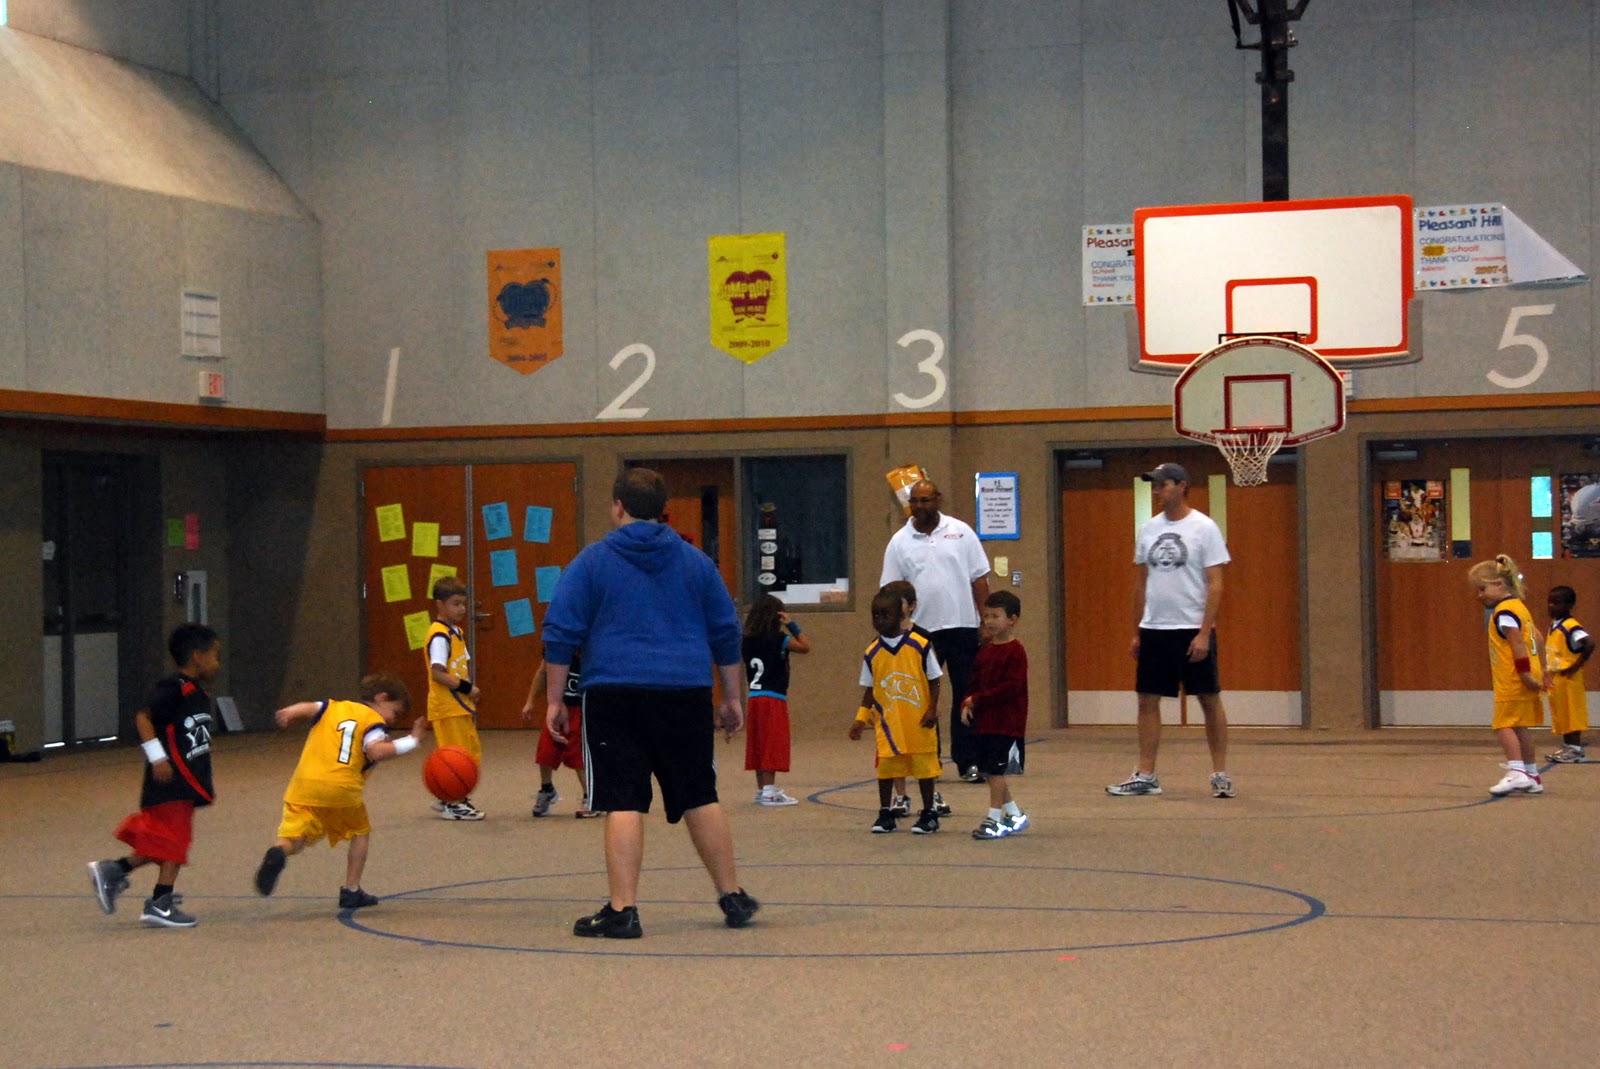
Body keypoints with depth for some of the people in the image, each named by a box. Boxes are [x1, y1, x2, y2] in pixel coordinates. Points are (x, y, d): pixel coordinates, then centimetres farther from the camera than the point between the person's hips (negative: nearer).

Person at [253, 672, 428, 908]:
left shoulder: (332, 708, 24)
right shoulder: (374, 721, 8)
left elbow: (309, 708, 5)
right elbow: (375, 750, -10)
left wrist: (289, 713, -9)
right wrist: (412, 741, -3)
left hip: (304, 785, 3)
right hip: (342, 789, -3)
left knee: (293, 840, -1)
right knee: (361, 832, 23)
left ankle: (278, 853, -36)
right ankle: (351, 891, 20)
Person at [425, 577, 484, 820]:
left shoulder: (457, 632, 15)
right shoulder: (439, 636, -15)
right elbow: (438, 673, -23)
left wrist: (470, 691, 10)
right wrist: (466, 687, -22)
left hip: (461, 706, 10)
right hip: (447, 707, -10)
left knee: (471, 753, 15)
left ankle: (453, 799, 25)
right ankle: (451, 804, 5)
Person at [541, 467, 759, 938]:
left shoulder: (591, 560, 2)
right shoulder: (695, 561, 12)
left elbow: (560, 633, -2)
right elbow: (726, 632, 15)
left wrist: (554, 700, 3)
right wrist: (732, 697, 22)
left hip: (615, 694, -3)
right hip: (687, 693, 3)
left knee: (623, 803, -3)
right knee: (701, 798, 13)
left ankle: (622, 910, -7)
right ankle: (733, 898, 18)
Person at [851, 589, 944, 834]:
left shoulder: (920, 645, -6)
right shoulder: (872, 653, 2)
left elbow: (934, 680, -1)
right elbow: (869, 689, 9)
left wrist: (932, 710, -9)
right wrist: (861, 718, 1)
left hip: (919, 721, -2)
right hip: (887, 722, 2)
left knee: (924, 767, 3)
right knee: (886, 767, 4)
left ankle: (929, 813, 14)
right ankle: (885, 814, 15)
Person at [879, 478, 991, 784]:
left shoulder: (960, 532, 4)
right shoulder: (900, 542, 4)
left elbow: (979, 578, 5)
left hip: (962, 626, 0)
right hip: (920, 629, 0)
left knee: (966, 696, 2)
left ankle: (967, 761, 7)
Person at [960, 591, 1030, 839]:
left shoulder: (1015, 652, -11)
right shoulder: (984, 650, 13)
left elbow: (1011, 688, -18)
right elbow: (975, 682, 15)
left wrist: (978, 699, -18)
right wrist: (967, 704, -3)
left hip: (1007, 723, -8)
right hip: (985, 721, 8)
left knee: (996, 770, -7)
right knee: (991, 771, 12)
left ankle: (994, 818, -1)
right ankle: (1015, 814, 25)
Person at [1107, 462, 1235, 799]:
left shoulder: (1204, 528, -7)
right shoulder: (1149, 528, 9)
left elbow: (1215, 584, -10)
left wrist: (1204, 633, -16)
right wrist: (1137, 631, 12)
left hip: (1192, 629, -5)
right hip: (1154, 629, 6)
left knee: (1209, 699, 2)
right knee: (1147, 699, 4)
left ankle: (1221, 774, 10)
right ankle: (1145, 776, 9)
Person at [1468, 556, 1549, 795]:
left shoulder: (1504, 612, -14)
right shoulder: (1518, 606, 17)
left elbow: (1518, 644, -21)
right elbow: (1535, 637, 22)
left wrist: (1525, 674, -23)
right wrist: (1540, 670, 25)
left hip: (1512, 682, -10)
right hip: (1523, 679, 10)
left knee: (1504, 724, -10)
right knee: (1521, 726, 13)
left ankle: (1517, 771, -19)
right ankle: (1532, 776, 17)